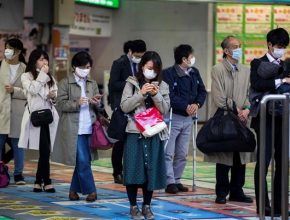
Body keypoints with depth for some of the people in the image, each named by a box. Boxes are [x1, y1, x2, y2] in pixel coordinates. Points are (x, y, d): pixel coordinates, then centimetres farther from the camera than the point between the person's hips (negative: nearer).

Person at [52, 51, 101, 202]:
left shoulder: (92, 83, 14)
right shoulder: (66, 83, -1)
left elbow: (98, 105, 15)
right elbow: (60, 104, -5)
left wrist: (96, 102, -8)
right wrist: (77, 103, -20)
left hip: (89, 127, 5)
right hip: (74, 128, -5)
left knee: (82, 161, 8)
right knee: (83, 161, -8)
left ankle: (74, 190, 18)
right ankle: (90, 191, -1)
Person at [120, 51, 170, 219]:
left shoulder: (162, 86, 9)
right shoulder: (132, 83, 4)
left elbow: (165, 110, 2)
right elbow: (125, 106, -4)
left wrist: (156, 95, -12)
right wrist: (141, 94, -14)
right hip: (135, 132, -2)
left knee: (151, 169, 3)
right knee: (133, 169, -4)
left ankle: (147, 206, 15)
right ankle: (133, 206, 7)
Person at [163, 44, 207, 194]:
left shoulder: (194, 73, 8)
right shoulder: (169, 74, -13)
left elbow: (202, 91, 10)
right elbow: (170, 96, -20)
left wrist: (197, 104, -8)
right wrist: (186, 106, -20)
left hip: (188, 118, 7)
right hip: (173, 117, -7)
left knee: (182, 154, 11)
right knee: (168, 152, -6)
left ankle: (177, 180, 19)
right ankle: (170, 182, -3)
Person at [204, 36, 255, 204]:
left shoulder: (246, 71, 12)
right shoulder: (218, 70, -5)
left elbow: (250, 94, 11)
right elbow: (219, 99, -10)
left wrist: (247, 109, -7)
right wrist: (236, 110, -10)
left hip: (241, 120, 5)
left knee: (241, 158, 6)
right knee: (223, 158, 1)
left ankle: (237, 192, 15)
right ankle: (222, 193, 8)